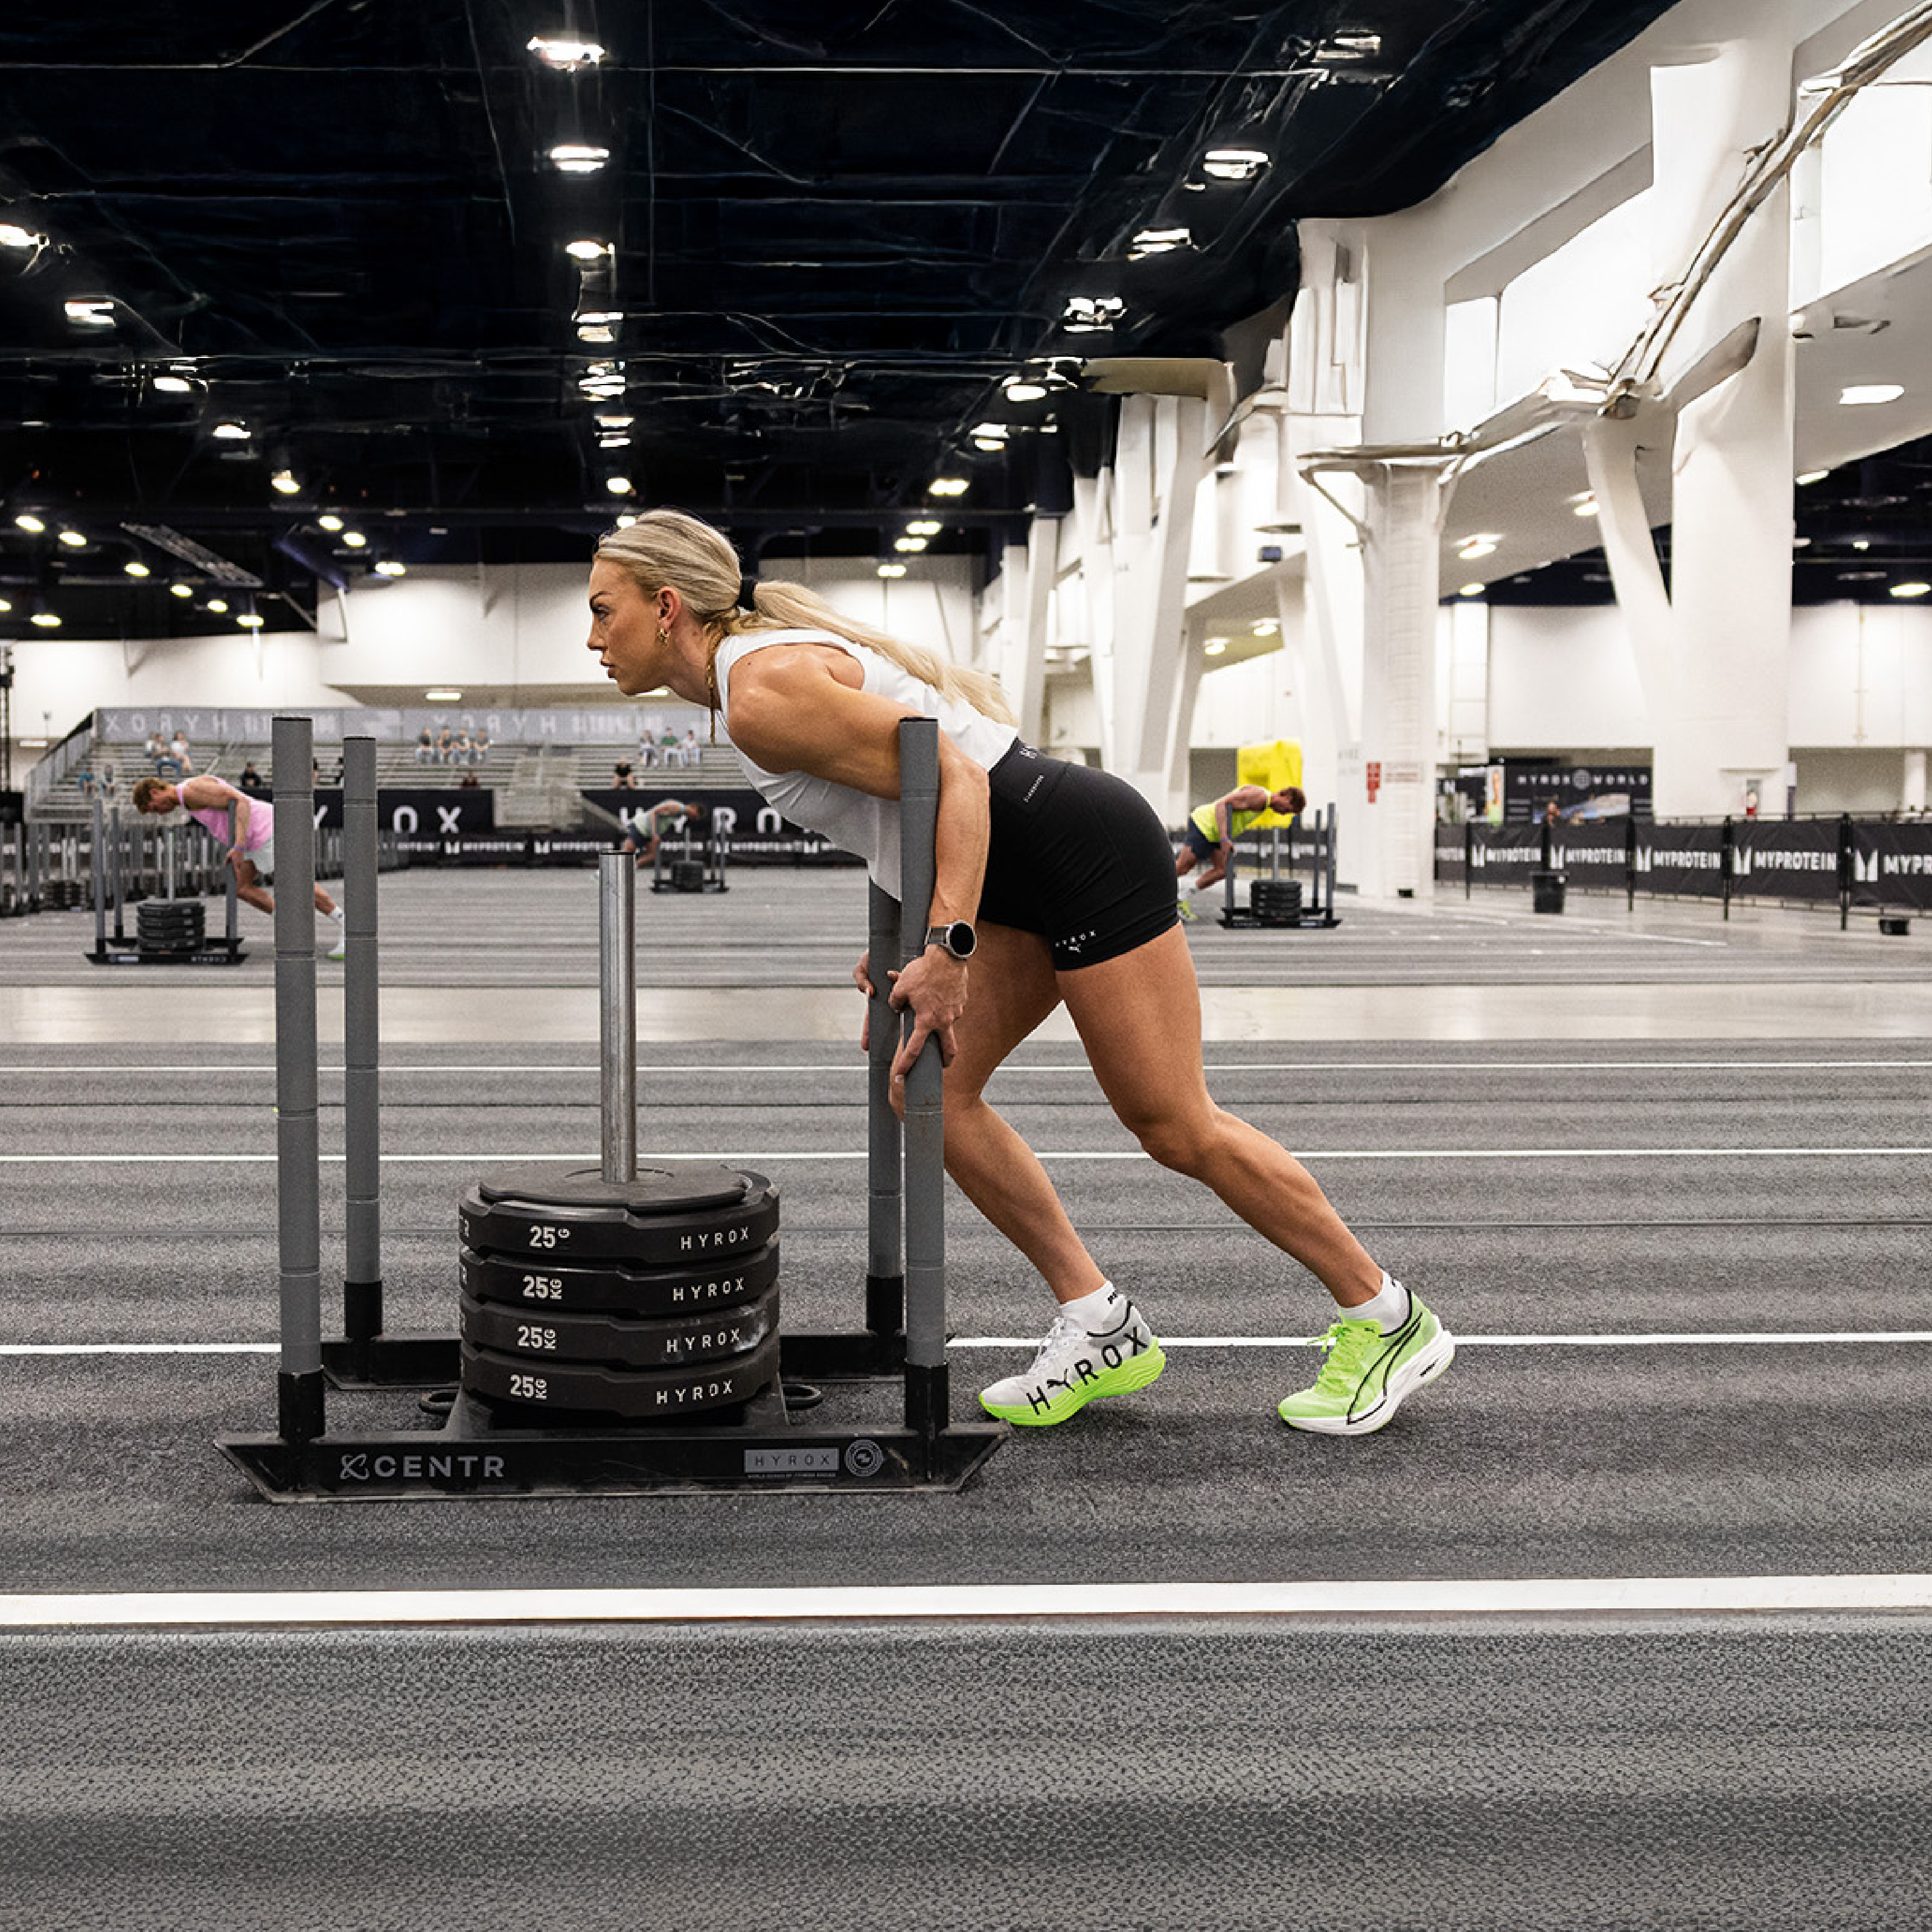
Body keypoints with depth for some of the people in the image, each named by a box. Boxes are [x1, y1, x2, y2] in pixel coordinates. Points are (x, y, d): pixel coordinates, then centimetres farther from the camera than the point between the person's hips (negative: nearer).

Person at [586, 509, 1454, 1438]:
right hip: (1021, 878, 10)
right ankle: (1098, 1326, 12)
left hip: (1082, 853, -10)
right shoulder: (765, 660, 14)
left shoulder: (764, 692, -16)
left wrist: (947, 946, -31)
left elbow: (950, 776, -23)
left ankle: (1388, 1320, 10)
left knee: (1177, 1126, -4)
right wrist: (912, 937, 20)